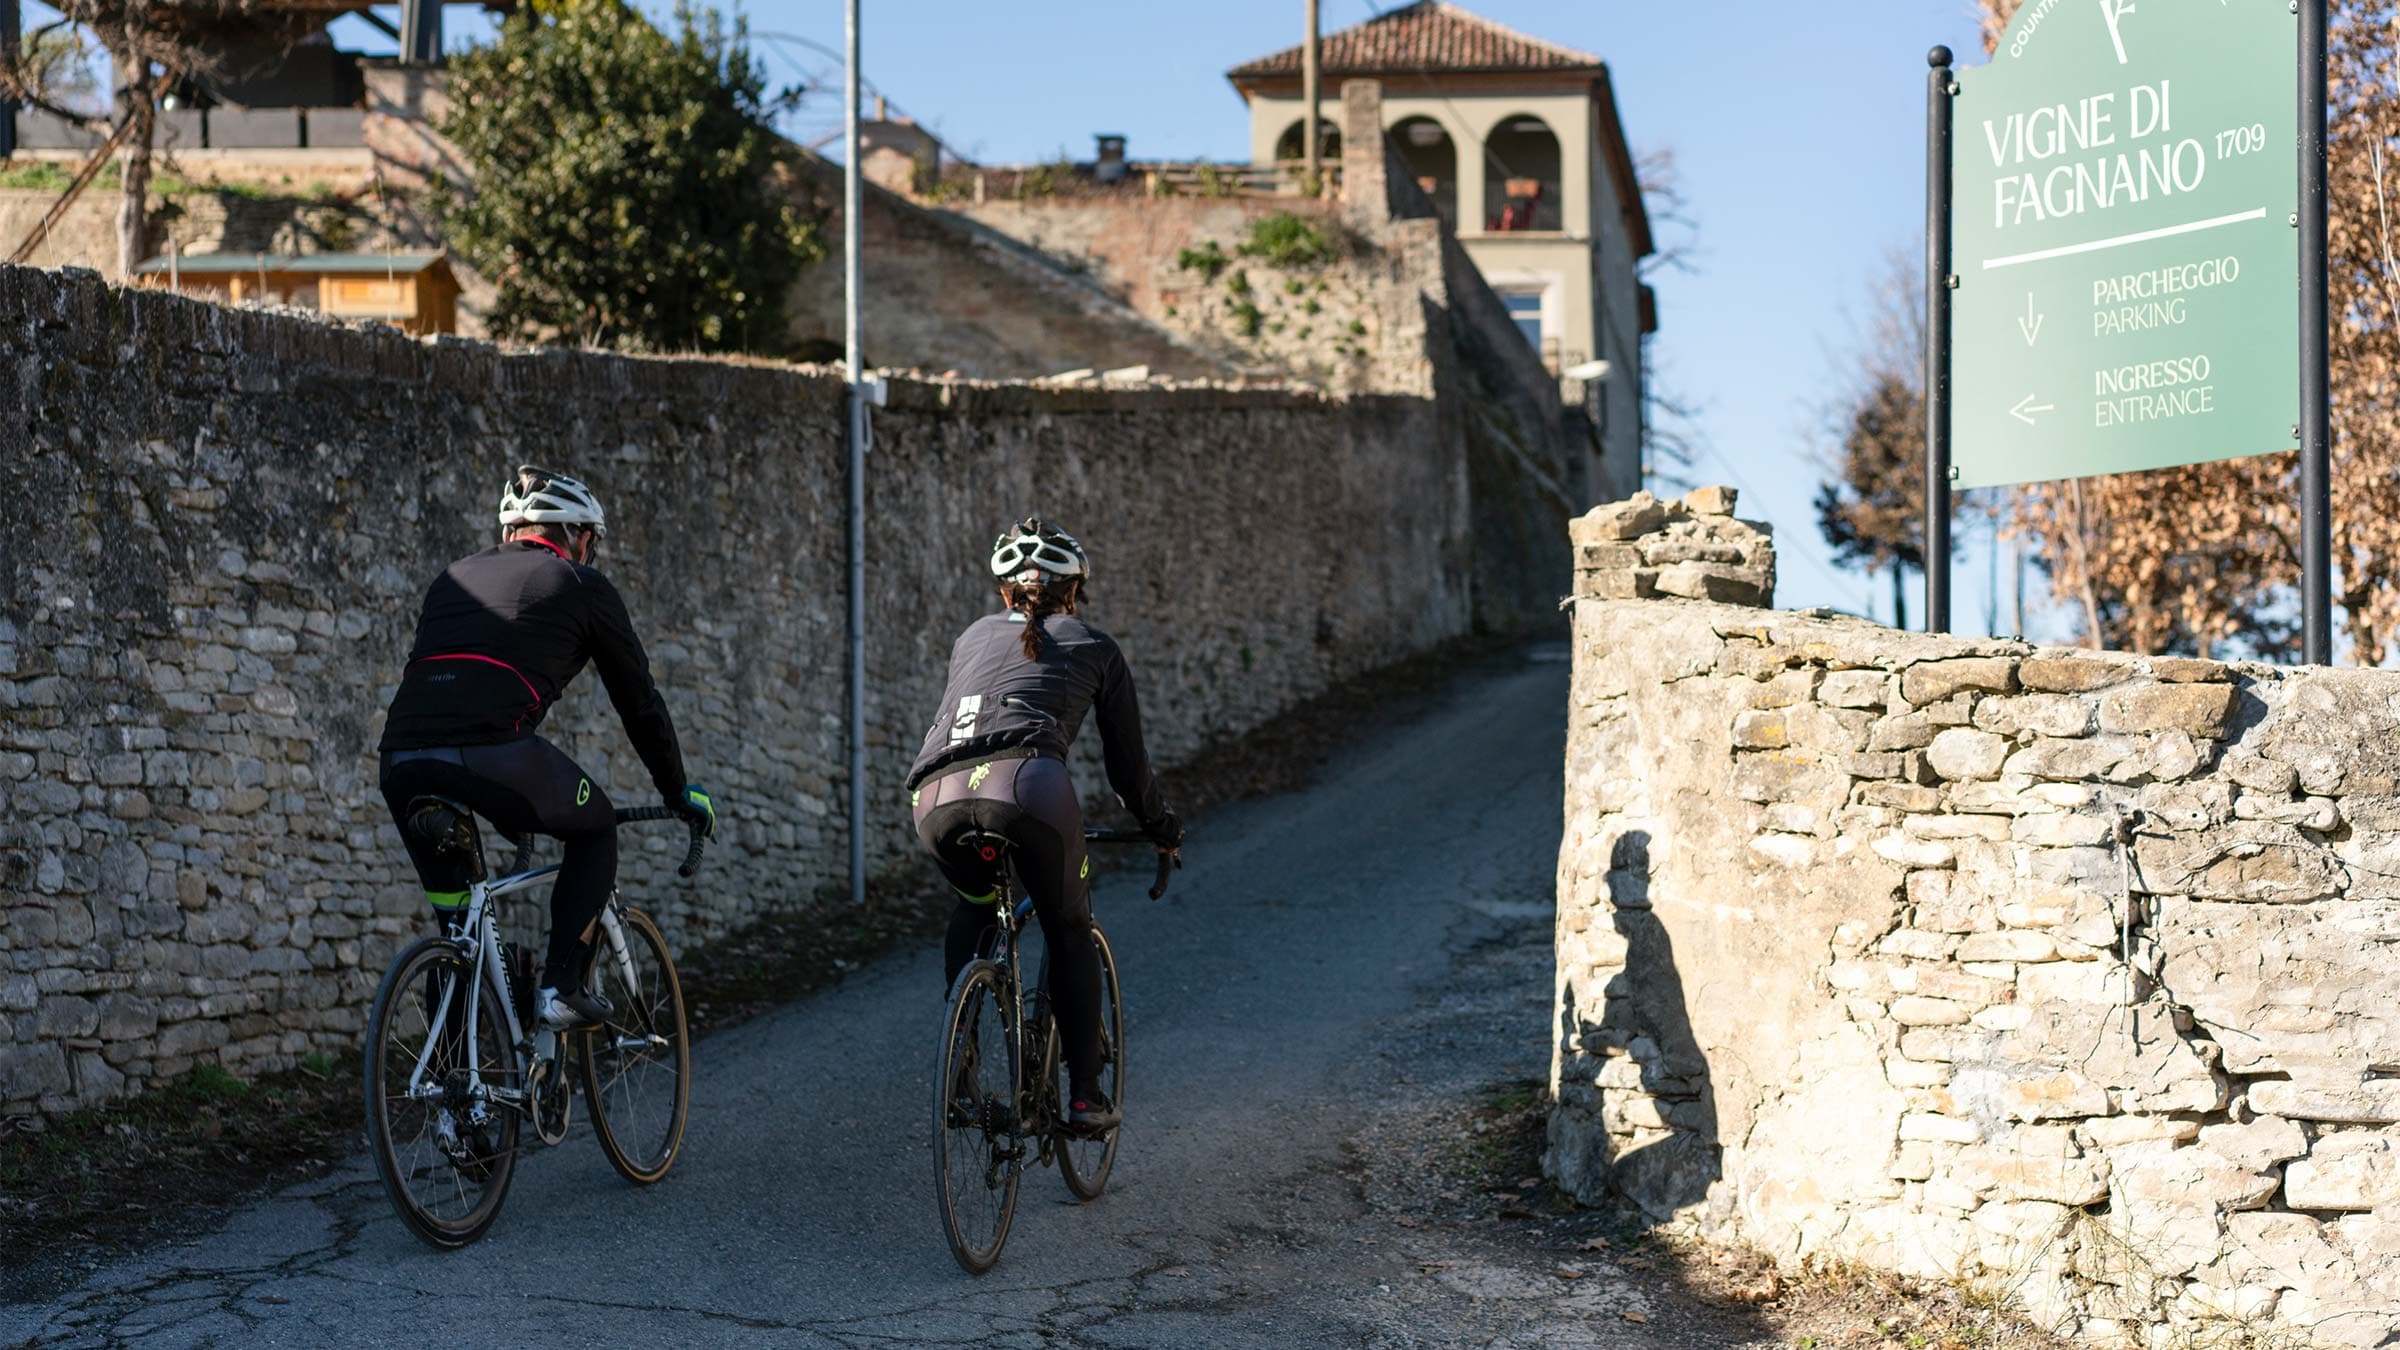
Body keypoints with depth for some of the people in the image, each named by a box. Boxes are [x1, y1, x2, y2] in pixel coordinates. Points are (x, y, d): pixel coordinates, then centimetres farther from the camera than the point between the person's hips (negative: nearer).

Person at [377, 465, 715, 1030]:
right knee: (595, 829, 23)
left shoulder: (454, 576, 32)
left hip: (402, 756, 4)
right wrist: (679, 794, 35)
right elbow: (640, 703, 21)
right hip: (491, 754, -4)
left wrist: (506, 808, 49)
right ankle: (561, 988, 12)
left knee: (453, 910, 28)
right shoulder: (583, 587, 17)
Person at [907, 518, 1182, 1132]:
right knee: (1070, 932, 19)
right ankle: (1084, 1094, 13)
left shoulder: (974, 637, 33)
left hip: (936, 798, 4)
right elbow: (1127, 761, 28)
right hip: (1027, 785, -3)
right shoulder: (1093, 646, 25)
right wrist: (1162, 829, 45)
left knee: (975, 906, 33)